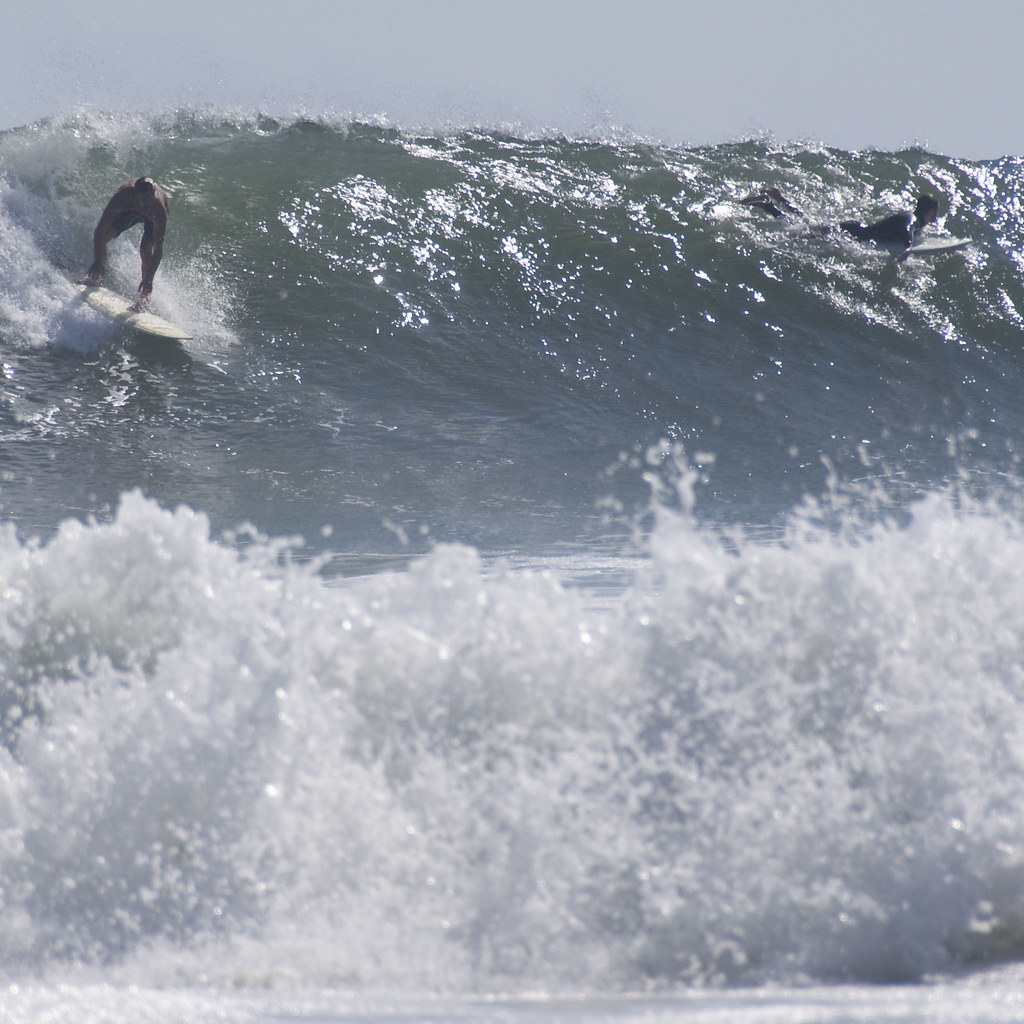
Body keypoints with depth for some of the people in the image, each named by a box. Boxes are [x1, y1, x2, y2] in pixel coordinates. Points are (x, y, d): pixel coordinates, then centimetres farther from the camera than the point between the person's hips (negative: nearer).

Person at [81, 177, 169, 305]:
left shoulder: (159, 209, -44)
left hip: (152, 217, -2)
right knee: (102, 236, -12)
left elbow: (158, 247, -43)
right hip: (128, 211, 2)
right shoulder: (121, 198, -43)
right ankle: (96, 277, 10)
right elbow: (99, 231, -41)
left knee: (146, 248, -24)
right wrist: (97, 262, -50)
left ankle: (145, 295, -15)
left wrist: (149, 279, -50)